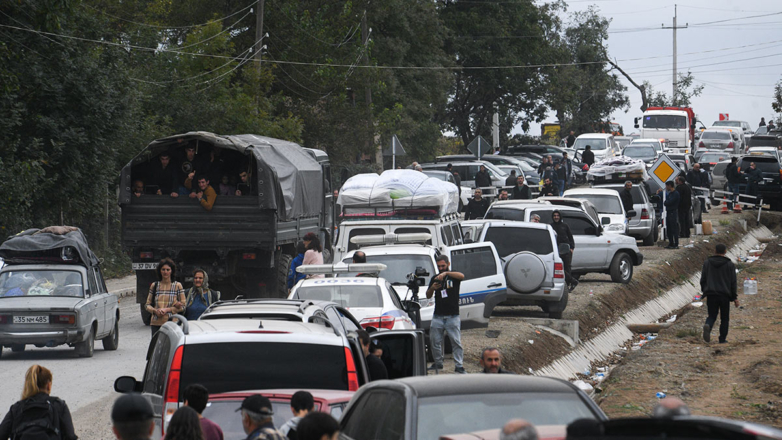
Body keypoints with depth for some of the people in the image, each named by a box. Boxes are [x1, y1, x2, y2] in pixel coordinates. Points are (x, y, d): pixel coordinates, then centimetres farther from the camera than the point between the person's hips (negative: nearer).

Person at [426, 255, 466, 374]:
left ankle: (459, 366, -7)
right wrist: (432, 288, -10)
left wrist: (446, 273, -33)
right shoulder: (434, 278, 14)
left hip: (453, 316, -4)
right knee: (435, 342, 6)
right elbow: (428, 295, 12)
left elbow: (461, 276, -22)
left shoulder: (453, 276, 3)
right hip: (438, 316, 4)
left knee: (456, 342, -7)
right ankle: (438, 363, 20)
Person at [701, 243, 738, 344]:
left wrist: (704, 292, 17)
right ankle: (722, 338, 9)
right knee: (724, 318, 11)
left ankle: (708, 326, -25)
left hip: (711, 295, 1)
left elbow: (703, 279, 5)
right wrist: (735, 298, 3)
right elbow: (733, 283, -2)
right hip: (725, 296, -1)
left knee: (712, 316, 7)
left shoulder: (707, 263, 3)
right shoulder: (730, 264, -3)